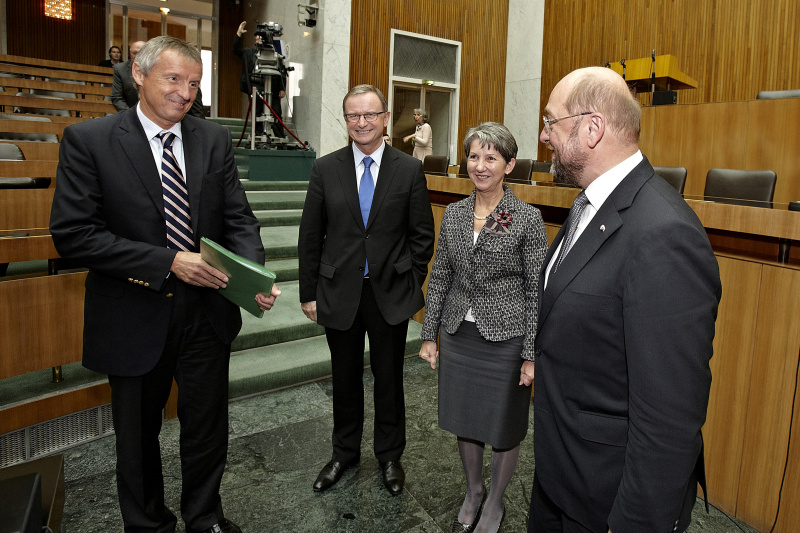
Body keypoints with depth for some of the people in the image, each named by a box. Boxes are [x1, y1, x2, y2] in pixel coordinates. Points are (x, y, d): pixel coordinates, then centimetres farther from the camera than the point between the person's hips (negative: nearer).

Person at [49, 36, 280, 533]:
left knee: (208, 429, 19)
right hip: (135, 319, -2)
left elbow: (238, 218, -2)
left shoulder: (215, 139, 1)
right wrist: (167, 262, -23)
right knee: (138, 435, 19)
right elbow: (73, 233, -15)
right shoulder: (88, 140, -9)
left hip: (207, 311, 3)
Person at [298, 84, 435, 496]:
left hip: (391, 293, -1)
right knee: (345, 380, 16)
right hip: (339, 292, 1)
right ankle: (344, 453, 38)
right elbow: (310, 236, 2)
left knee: (389, 379, 13)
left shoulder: (410, 170, -2)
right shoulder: (325, 169, 0)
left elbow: (421, 235, 1)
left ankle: (389, 455, 35)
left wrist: (413, 286, -3)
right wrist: (308, 292, 0)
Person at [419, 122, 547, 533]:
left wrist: (532, 354, -12)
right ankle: (472, 491, 44)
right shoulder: (453, 213, 2)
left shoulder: (528, 218, -12)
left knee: (504, 428, 13)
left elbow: (538, 291, -10)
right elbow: (440, 276, 6)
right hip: (459, 336, 4)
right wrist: (429, 335, 6)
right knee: (464, 421, 19)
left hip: (505, 340, -4)